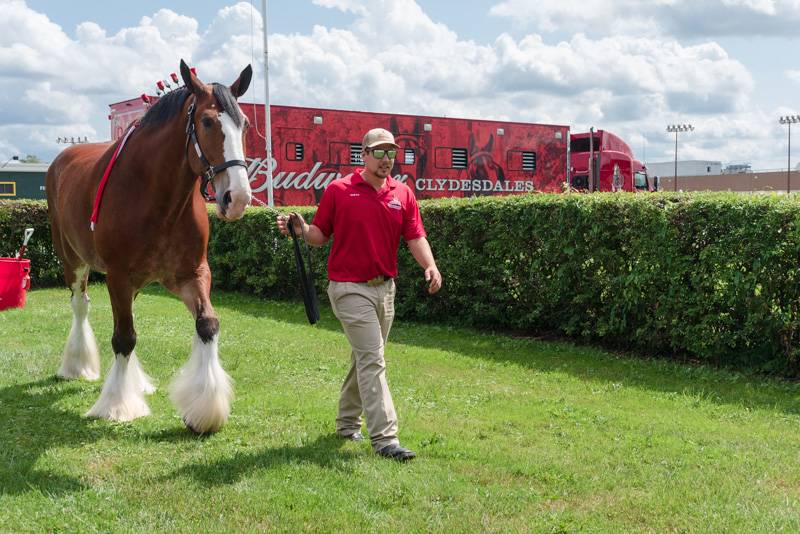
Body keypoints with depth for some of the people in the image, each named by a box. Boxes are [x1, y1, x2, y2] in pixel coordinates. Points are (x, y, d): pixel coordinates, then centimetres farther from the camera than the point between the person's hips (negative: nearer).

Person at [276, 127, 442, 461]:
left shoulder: (403, 194, 5)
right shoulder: (338, 190, -4)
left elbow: (416, 237, -1)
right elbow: (321, 234, 1)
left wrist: (430, 266, -18)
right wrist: (301, 229, -19)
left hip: (385, 288, 5)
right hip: (350, 288, -5)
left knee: (364, 358, 17)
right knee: (373, 360, -11)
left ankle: (347, 422, 33)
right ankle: (384, 438, -8)